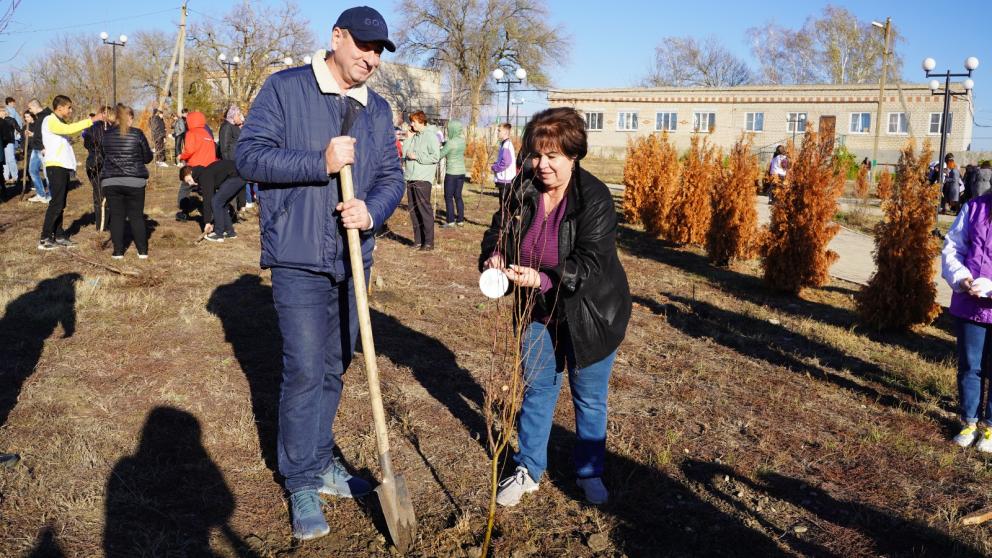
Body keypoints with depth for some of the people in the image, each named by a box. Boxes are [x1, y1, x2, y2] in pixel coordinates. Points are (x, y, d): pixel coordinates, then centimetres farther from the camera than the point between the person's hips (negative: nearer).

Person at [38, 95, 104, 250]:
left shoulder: (59, 122, 21)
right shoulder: (50, 120, -10)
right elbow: (69, 129, -26)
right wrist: (91, 120, -28)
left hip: (63, 166, 10)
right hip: (56, 166, -10)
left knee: (60, 203, 11)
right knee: (56, 203, -9)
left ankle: (58, 236, 16)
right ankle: (45, 239, -6)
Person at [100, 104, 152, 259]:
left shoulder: (106, 135, 3)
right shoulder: (137, 134, -5)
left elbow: (103, 155, 15)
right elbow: (148, 158, 1)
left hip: (110, 181, 2)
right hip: (135, 181, -1)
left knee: (116, 215, 7)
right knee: (136, 215, 7)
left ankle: (118, 251, 7)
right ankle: (142, 250, 7)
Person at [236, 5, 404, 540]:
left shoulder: (378, 109, 10)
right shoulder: (284, 88, -5)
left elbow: (392, 176, 8)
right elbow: (250, 155, -11)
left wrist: (372, 211, -13)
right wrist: (321, 163, -21)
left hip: (353, 258, 6)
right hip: (298, 259, -5)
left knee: (334, 368, 15)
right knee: (304, 371, -5)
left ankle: (320, 461, 33)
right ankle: (301, 484, 11)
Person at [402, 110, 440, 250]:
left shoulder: (430, 136, -6)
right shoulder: (413, 136, 16)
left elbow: (435, 157, -16)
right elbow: (404, 153, 10)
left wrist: (416, 156, -14)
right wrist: (409, 138, 3)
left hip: (423, 179, -8)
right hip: (410, 178, 8)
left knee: (425, 210, -6)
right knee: (413, 210, 10)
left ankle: (428, 242, -2)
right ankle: (418, 240, 18)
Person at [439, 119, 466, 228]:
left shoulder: (450, 143, -17)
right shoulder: (462, 140, 4)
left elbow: (440, 155, -12)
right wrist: (443, 143, 11)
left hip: (451, 172, -7)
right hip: (461, 171, 7)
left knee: (448, 197, 0)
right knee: (458, 196, 13)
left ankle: (450, 221, -1)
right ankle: (460, 220, 13)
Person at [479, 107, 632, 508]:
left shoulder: (595, 198, -22)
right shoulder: (523, 192, -8)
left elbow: (590, 262, -28)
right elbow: (497, 234, -1)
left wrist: (542, 279, -42)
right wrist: (494, 258, -25)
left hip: (589, 312, -3)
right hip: (538, 310, 4)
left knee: (589, 397, 10)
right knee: (537, 388, 13)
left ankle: (589, 473, 31)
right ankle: (528, 470, 28)